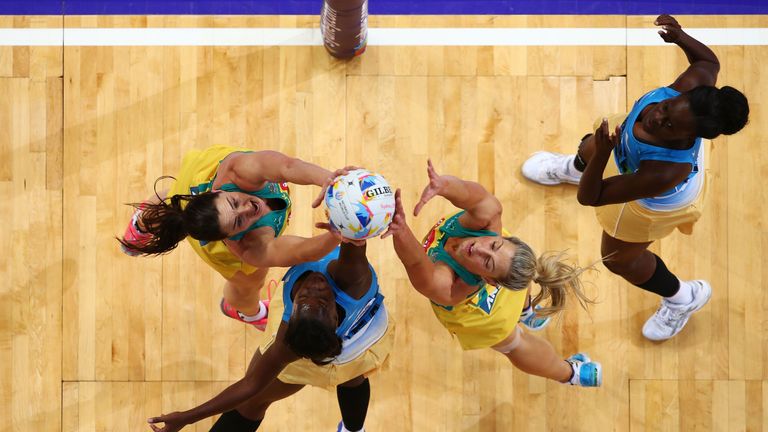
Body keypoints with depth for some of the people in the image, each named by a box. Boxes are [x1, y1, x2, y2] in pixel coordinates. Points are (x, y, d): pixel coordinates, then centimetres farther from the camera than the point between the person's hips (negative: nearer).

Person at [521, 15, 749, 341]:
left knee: (618, 259, 22)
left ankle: (682, 298, 51)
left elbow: (589, 197, -42)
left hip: (652, 203, -6)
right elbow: (708, 61, -13)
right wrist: (680, 37, -30)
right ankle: (574, 169, 83)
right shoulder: (693, 85, -41)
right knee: (589, 148, 39)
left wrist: (603, 153, -56)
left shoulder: (666, 172, -53)